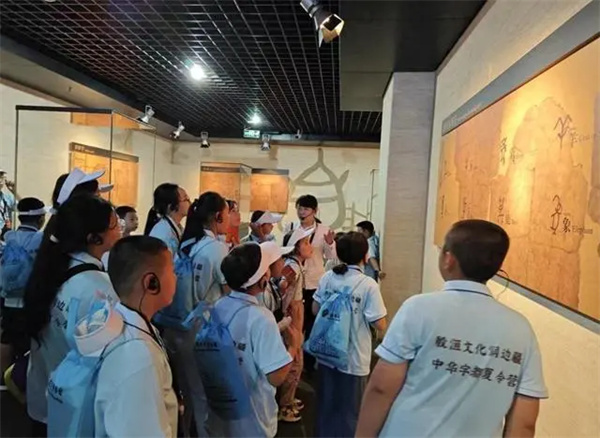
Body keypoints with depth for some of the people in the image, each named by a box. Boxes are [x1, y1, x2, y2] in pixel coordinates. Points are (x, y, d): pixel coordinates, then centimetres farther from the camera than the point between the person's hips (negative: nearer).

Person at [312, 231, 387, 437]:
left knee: (326, 404, 22)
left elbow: (315, 309, 6)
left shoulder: (327, 278, -4)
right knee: (349, 410, 16)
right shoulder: (368, 284, -18)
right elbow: (380, 325, -18)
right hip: (353, 359, -4)